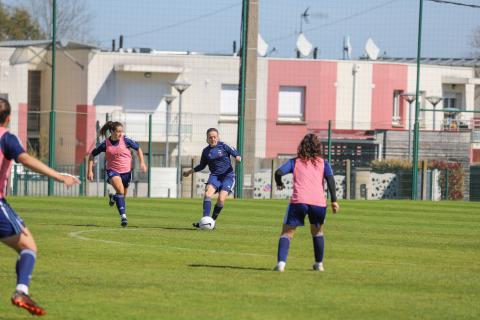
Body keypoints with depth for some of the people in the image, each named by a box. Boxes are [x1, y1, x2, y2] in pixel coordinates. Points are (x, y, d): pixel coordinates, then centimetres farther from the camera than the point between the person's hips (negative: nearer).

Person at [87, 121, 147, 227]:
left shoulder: (125, 141, -9)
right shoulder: (105, 144, -10)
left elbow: (138, 149, 6)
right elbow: (92, 155, 1)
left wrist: (142, 162, -5)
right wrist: (90, 171, -5)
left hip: (126, 171, 3)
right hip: (113, 171, -3)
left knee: (123, 196, 14)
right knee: (120, 190, -28)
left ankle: (113, 197, 51)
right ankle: (123, 216, -25)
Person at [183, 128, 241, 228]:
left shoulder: (223, 146, -2)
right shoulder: (206, 151, 9)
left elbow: (236, 154, -2)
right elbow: (202, 166, 24)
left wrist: (238, 158, -25)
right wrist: (190, 172, 25)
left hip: (227, 175, -3)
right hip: (215, 176, 3)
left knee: (221, 199, -18)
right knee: (208, 194, -23)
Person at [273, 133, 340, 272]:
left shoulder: (295, 162, 17)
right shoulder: (323, 163, 17)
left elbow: (279, 172, 3)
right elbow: (330, 179, 1)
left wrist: (279, 184, 24)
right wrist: (334, 201, -4)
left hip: (298, 201, -2)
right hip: (319, 202, 2)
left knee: (287, 233, 3)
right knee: (317, 232, 28)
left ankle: (281, 263, -19)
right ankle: (319, 264, 32)